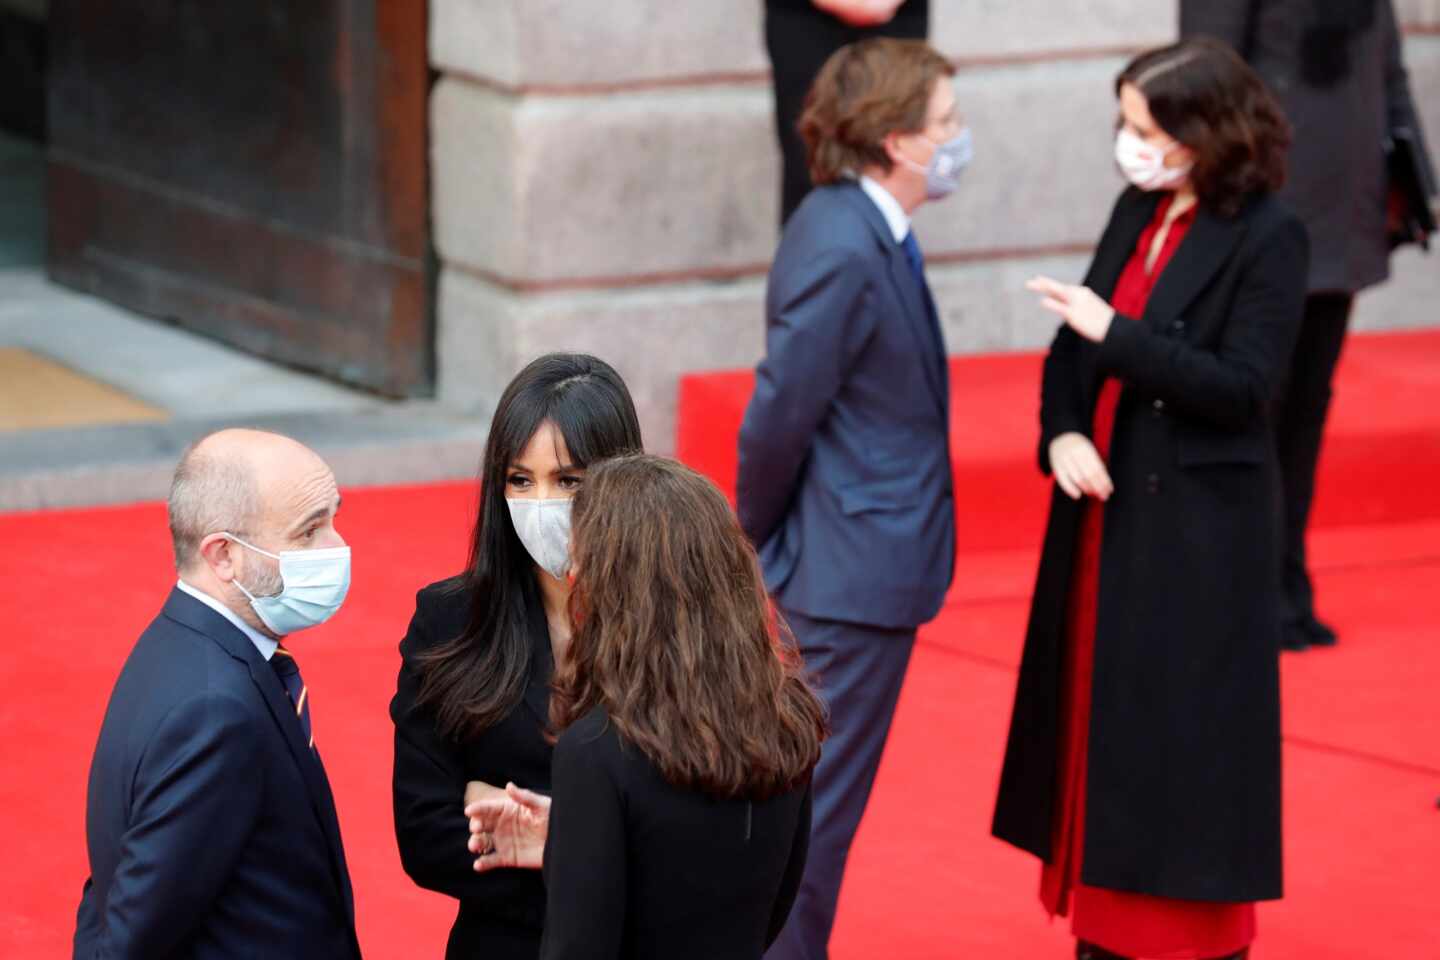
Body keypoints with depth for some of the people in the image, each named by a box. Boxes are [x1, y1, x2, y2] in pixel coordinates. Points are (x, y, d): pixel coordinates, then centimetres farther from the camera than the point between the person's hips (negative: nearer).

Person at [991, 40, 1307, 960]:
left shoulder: (1268, 236, -13)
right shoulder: (1137, 210, 8)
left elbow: (1243, 385, -19)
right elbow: (1072, 346, 9)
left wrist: (1113, 332, -22)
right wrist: (1063, 434, -9)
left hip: (1199, 528, -7)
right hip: (1104, 506, 7)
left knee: (1185, 734, -1)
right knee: (1100, 716, 12)